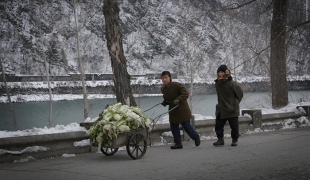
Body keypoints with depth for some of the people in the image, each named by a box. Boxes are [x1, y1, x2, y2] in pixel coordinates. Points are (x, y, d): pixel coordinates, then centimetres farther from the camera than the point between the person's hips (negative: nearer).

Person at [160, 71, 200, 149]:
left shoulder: (177, 85, -18)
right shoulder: (163, 89, 5)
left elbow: (185, 93, -23)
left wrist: (178, 99, -37)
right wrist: (165, 102, 3)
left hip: (182, 109, -6)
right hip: (172, 110, 7)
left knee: (187, 126, 2)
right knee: (173, 127, 4)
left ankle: (196, 137, 26)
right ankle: (178, 143, 14)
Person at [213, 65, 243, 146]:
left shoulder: (232, 84, -15)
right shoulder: (217, 83, 3)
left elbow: (240, 94, -3)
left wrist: (234, 104, 2)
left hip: (232, 110, -5)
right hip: (220, 110, 5)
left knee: (234, 126, 5)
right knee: (218, 125, 3)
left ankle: (235, 140, 21)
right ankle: (220, 140, 15)